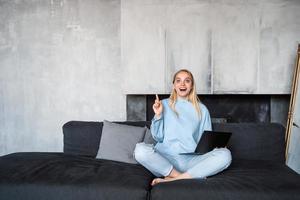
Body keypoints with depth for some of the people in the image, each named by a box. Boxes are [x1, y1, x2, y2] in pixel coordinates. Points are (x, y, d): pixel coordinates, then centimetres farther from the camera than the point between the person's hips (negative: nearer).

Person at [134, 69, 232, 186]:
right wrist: (158, 115, -7)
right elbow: (158, 137, 6)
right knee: (140, 149, -29)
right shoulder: (164, 105, 10)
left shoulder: (201, 109, 14)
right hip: (166, 159, -1)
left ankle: (172, 179, -23)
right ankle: (191, 176, -19)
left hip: (192, 159, 1)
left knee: (225, 155, -25)